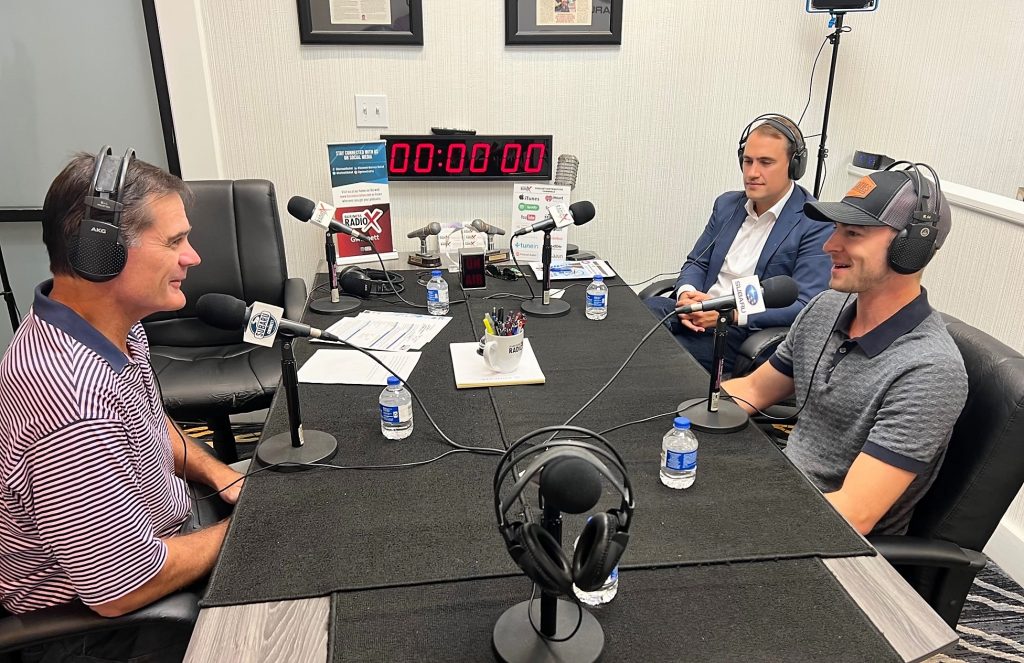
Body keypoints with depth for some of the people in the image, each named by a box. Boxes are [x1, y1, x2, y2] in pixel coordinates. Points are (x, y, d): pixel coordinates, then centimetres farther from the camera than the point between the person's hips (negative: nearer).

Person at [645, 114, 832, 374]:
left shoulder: (816, 225, -7)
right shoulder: (727, 204, 14)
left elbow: (805, 307, -14)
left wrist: (732, 313, -24)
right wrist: (686, 293, -7)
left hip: (747, 333, -6)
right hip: (698, 313, 6)